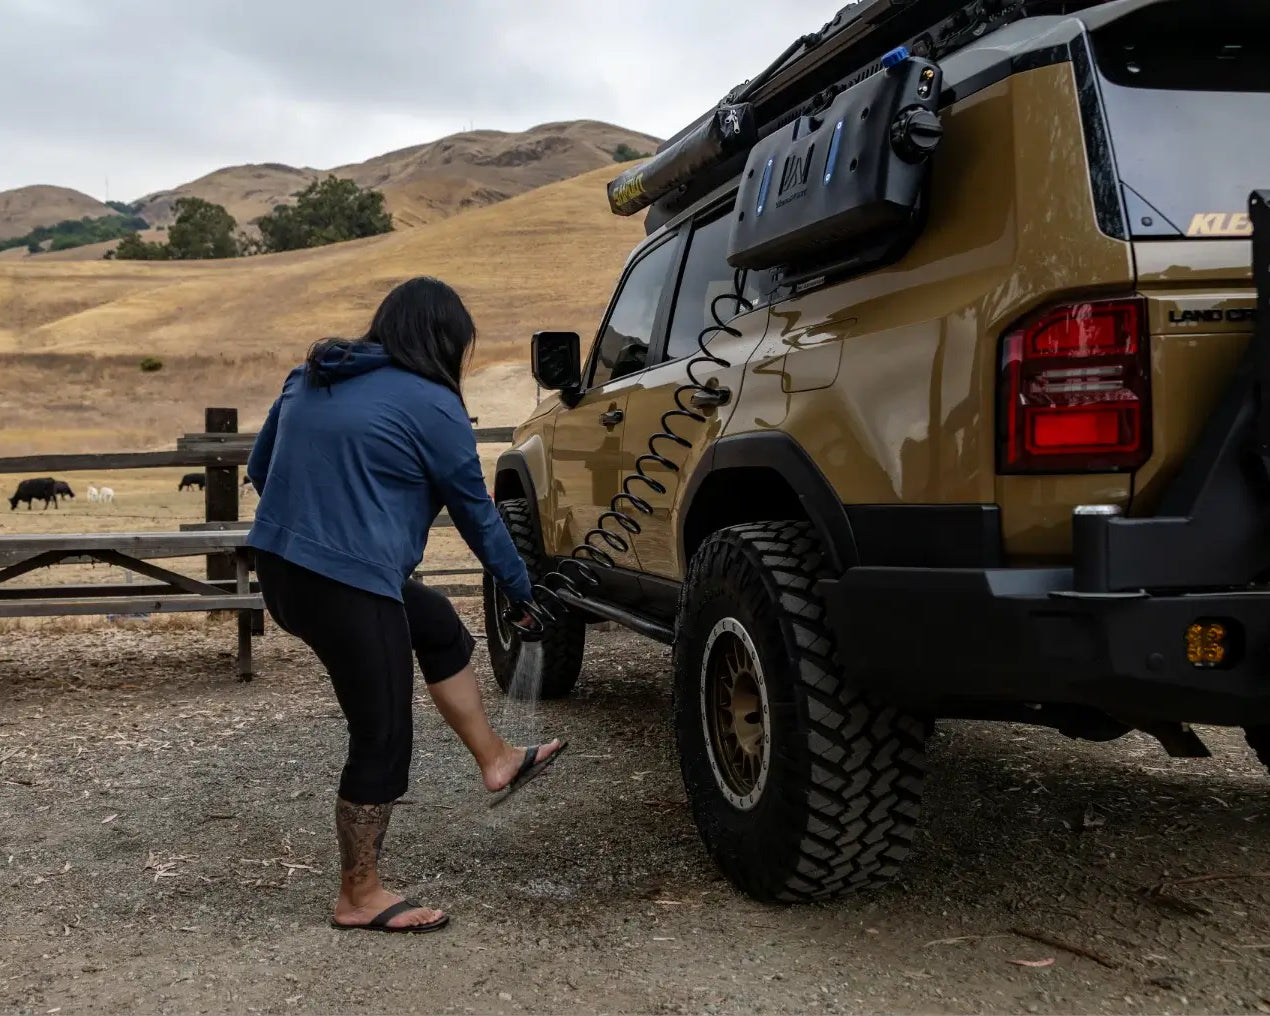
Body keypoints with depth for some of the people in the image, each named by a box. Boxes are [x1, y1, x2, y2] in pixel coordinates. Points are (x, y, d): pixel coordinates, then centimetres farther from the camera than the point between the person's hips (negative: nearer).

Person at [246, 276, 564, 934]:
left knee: (439, 624, 25)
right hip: (349, 588, -9)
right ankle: (360, 898, 17)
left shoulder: (311, 380, 14)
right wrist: (523, 593, 14)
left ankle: (494, 759, 34)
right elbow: (477, 514, 1)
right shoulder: (432, 406, -7)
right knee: (383, 739, 5)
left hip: (278, 567, 9)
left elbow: (259, 469, 22)